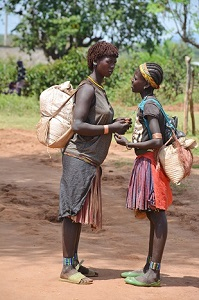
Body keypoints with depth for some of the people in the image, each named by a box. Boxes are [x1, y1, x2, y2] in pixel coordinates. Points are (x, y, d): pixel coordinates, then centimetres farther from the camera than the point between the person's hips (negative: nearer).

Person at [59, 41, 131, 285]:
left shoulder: (99, 90, 17)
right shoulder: (87, 89, -13)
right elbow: (77, 126, -22)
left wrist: (114, 123, 9)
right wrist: (110, 128, -18)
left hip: (90, 161, 10)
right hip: (79, 157, -10)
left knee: (80, 212, 12)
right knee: (73, 210, -8)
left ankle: (74, 262, 19)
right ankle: (67, 267, -6)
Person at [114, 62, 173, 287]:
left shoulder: (149, 106, -15)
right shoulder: (150, 104, 14)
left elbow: (157, 141, -23)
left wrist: (128, 144, -16)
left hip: (150, 164, -10)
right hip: (145, 164, 10)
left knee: (156, 215, -8)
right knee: (153, 216, 13)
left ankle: (153, 273, -6)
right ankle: (149, 267, 20)